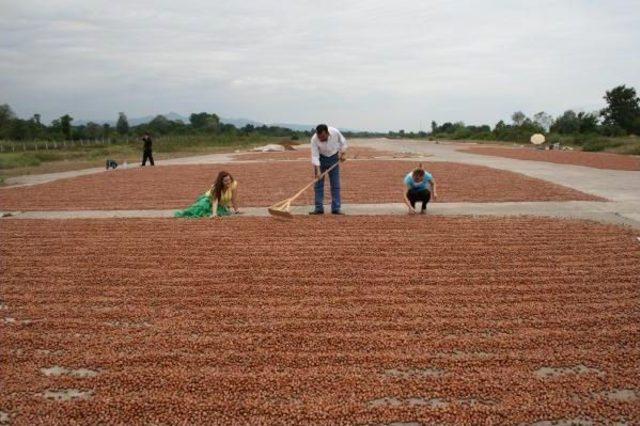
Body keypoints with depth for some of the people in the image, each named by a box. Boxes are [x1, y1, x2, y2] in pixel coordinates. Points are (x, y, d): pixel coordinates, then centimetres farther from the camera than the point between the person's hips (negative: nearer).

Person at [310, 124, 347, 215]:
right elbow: (315, 156, -26)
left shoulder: (335, 132, -24)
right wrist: (318, 171, -33)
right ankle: (319, 208, 1)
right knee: (318, 184, -4)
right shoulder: (314, 139, -27)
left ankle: (336, 209, 1)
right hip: (321, 159, -1)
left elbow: (343, 142, -3)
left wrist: (342, 154, -12)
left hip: (334, 158, 1)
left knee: (335, 185, -1)